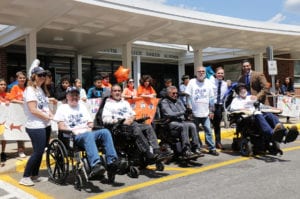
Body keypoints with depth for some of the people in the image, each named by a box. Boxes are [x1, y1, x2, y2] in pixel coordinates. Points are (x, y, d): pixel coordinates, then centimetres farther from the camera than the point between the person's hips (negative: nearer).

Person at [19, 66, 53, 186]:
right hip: (35, 127, -9)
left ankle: (35, 175, 24)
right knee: (38, 152, -6)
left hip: (45, 125, 9)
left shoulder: (40, 89, 15)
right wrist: (48, 117, -15)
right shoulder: (30, 90, -12)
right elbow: (33, 110, -19)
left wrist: (51, 115, 0)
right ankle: (25, 177, 6)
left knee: (41, 151, 13)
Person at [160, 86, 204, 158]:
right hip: (171, 123, -6)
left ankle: (196, 148, -24)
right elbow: (170, 114, -12)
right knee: (184, 126, -33)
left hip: (181, 121, 6)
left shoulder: (178, 100, 23)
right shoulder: (164, 102, 1)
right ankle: (186, 150, -34)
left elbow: (184, 110, 20)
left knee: (192, 125, -23)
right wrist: (183, 112, -16)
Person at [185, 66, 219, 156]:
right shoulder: (192, 82, -2)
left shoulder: (208, 82, 6)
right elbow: (188, 96, -3)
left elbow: (211, 98, 8)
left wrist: (211, 110, 6)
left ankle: (212, 148, 11)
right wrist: (189, 109, -9)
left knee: (208, 131, 2)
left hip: (205, 113, 2)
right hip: (194, 112, -1)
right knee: (195, 132, 9)